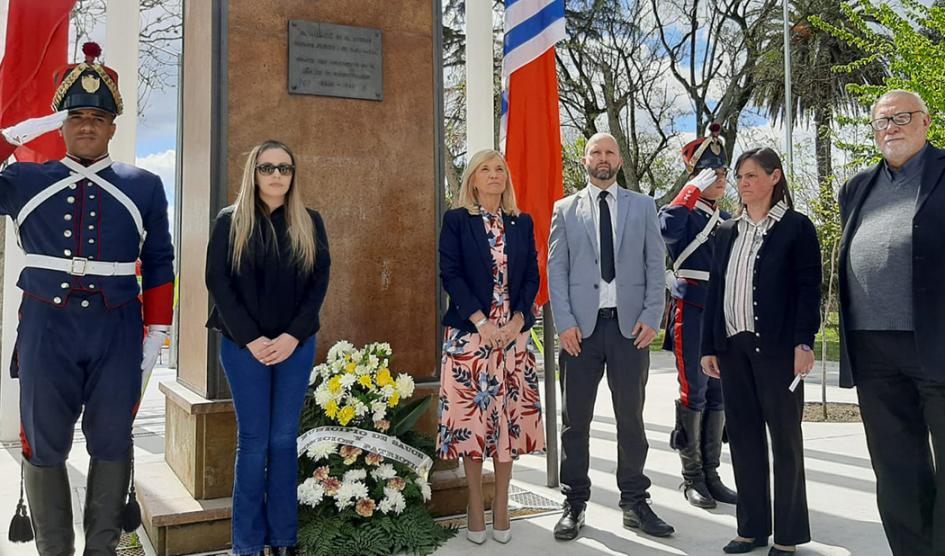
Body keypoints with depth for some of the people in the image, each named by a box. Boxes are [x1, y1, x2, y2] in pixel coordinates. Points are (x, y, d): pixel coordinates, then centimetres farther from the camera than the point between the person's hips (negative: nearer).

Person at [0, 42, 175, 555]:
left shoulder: (144, 187, 7)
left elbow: (159, 265, 8)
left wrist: (156, 332, 2)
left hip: (118, 331, 0)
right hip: (47, 328, 0)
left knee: (111, 444, 9)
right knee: (44, 448, 8)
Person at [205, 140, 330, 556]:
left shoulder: (310, 223, 7)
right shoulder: (229, 222, 3)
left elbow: (320, 282, 2)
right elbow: (217, 282, -3)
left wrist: (292, 336, -10)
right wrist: (250, 338, -12)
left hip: (296, 345, 2)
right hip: (244, 346, -1)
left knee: (284, 439, 5)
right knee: (253, 439, 1)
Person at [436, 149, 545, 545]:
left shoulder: (522, 223, 12)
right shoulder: (456, 220, 3)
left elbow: (532, 275, 8)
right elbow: (451, 274, -6)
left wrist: (518, 320, -7)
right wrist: (481, 323, -14)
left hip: (513, 334, 3)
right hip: (469, 333, -3)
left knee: (509, 417, 4)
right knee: (471, 415, 0)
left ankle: (501, 508, 16)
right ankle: (475, 508, 12)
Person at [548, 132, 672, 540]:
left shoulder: (643, 207, 10)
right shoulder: (564, 210, 8)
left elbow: (655, 265, 6)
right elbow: (555, 269, 3)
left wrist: (651, 318, -4)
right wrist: (565, 323, -7)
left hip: (630, 325, 1)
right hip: (581, 326, 0)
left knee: (631, 417, 8)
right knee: (575, 419, 5)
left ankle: (634, 503, 20)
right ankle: (574, 504, 17)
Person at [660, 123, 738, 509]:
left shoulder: (728, 220, 16)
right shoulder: (684, 214, -3)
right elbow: (666, 227, -29)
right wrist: (693, 189, -22)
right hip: (692, 314, -7)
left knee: (718, 394, 9)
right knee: (693, 394, -3)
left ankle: (711, 474, 19)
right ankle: (692, 477, 8)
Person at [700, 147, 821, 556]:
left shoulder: (796, 227, 0)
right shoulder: (727, 232, 14)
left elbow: (808, 288, -6)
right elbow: (714, 290, 12)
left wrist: (803, 342, -15)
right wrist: (708, 347, 8)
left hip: (776, 348, -5)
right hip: (732, 348, 5)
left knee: (785, 438, 4)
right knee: (743, 437, 9)